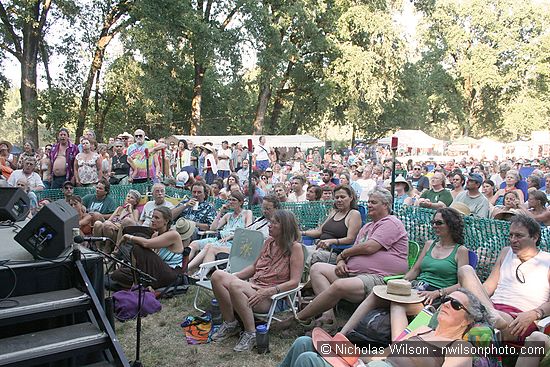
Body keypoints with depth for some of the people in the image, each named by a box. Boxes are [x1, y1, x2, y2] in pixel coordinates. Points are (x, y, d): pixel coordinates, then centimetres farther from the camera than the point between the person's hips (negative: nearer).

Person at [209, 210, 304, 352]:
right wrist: (234, 276, 7)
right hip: (252, 285, 7)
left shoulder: (295, 247, -7)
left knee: (235, 286, -33)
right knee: (217, 276, -14)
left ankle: (251, 333, -16)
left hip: (272, 298, -7)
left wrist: (267, 292, -22)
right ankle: (230, 324, 0)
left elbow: (294, 282, -13)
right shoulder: (269, 241, 13)